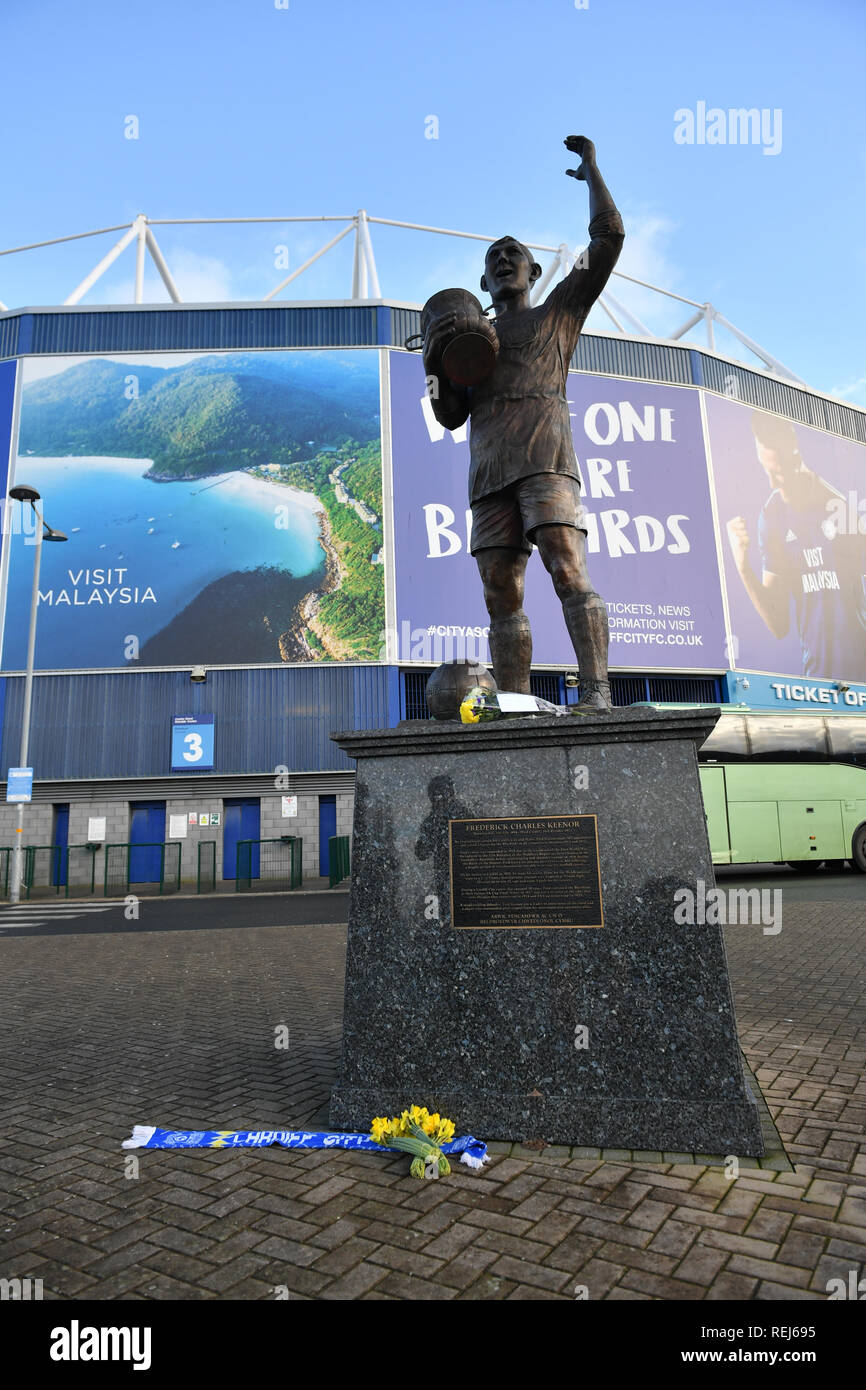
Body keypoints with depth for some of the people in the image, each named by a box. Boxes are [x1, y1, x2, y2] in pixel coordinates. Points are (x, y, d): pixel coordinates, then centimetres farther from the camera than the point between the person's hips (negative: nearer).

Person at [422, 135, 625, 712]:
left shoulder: (559, 310, 24)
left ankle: (596, 693, -26)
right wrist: (434, 359, 5)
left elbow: (609, 238, 16)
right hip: (490, 470, 4)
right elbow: (450, 415, 19)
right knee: (501, 594, -7)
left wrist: (592, 167, 26)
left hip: (546, 458, -3)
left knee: (568, 571, -22)